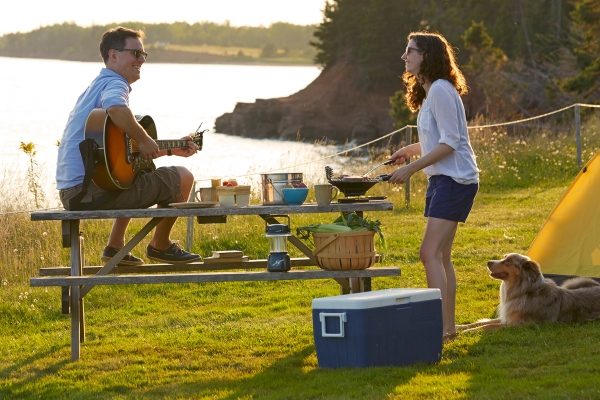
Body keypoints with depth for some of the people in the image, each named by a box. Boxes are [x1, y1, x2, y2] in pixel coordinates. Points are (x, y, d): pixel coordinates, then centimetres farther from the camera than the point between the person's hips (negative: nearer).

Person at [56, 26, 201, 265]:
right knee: (183, 178, -5)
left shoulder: (98, 85, 22)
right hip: (91, 192, -11)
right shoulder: (114, 84, -9)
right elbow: (116, 109, -37)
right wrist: (144, 140, -23)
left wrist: (172, 150, 25)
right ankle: (160, 246, 12)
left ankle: (115, 247, 30)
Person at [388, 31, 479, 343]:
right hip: (441, 180, 11)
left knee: (431, 253, -17)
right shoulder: (429, 92, 16)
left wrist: (411, 168, -19)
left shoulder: (441, 90, -15)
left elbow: (449, 142, -20)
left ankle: (440, 326, -21)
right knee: (440, 256, 12)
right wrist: (409, 150, 17)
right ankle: (449, 325, 16)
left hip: (455, 180, -11)